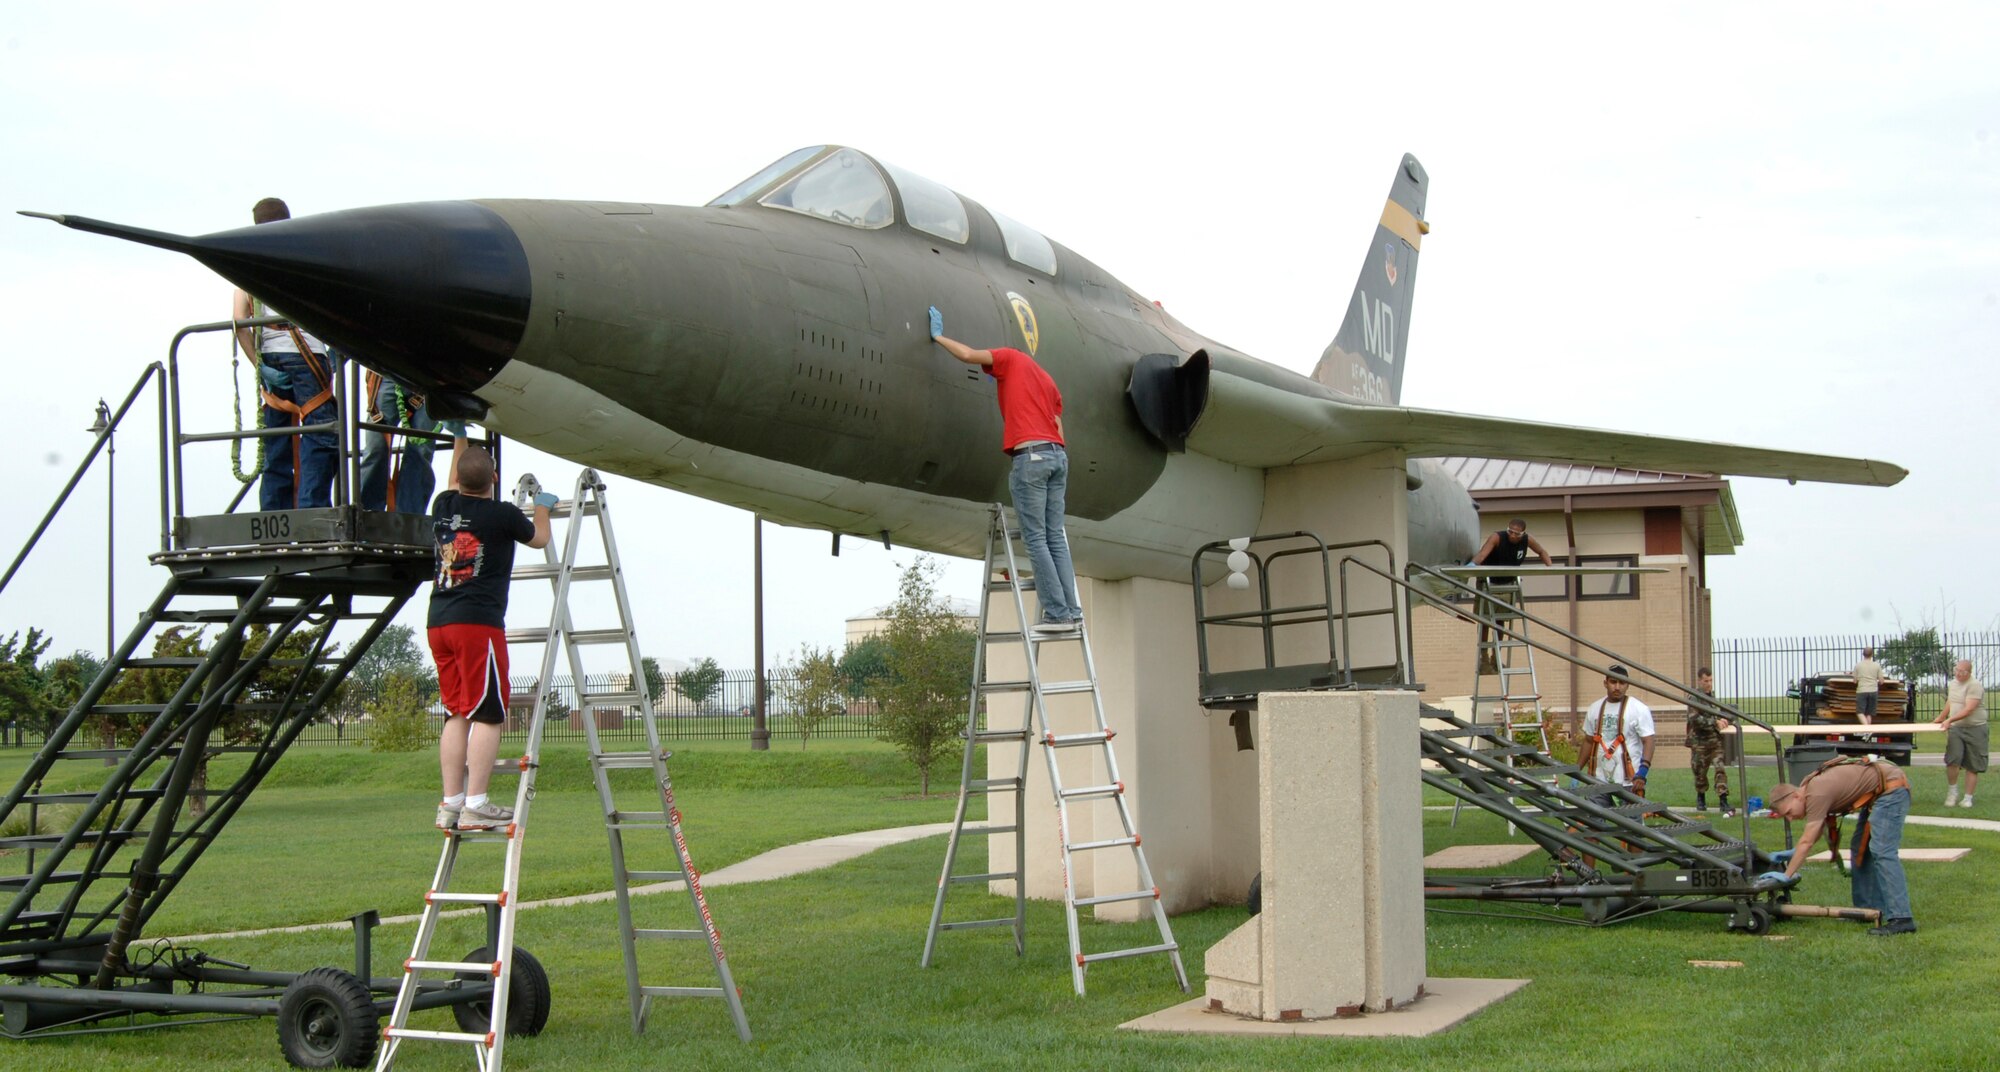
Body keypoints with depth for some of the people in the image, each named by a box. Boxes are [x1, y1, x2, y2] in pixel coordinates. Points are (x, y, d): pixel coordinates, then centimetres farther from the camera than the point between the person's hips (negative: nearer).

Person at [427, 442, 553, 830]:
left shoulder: (444, 507, 11)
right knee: (487, 714, -6)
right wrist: (542, 506, 36)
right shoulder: (502, 514, -4)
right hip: (479, 623, -7)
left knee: (457, 714, 10)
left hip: (439, 623, 7)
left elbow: (454, 484, 37)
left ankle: (451, 805, 8)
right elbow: (539, 538, 17)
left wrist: (459, 439, 49)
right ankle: (476, 806, -12)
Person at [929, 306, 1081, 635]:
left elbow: (968, 355, -2)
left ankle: (1058, 613, -11)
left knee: (1036, 539, -7)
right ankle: (1072, 611, 0)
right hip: (1058, 455, 7)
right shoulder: (1047, 380, 29)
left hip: (1031, 455, -7)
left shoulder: (1009, 358, 10)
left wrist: (938, 336, 15)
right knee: (1055, 538, 6)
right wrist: (1058, 478, 22)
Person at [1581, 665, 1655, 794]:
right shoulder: (1594, 709, 13)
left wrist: (1642, 772, -21)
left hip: (1630, 781, -5)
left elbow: (1648, 741, -9)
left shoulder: (1639, 709, -4)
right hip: (1599, 780, 5)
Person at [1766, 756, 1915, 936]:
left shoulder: (1817, 794, -22)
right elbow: (1815, 832, 23)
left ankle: (1900, 918, -23)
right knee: (1861, 847, 14)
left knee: (1882, 851, -17)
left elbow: (1807, 842, -22)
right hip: (1879, 793, 11)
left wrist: (1786, 876, -17)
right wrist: (1791, 853, 17)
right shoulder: (1809, 787, 7)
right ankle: (1868, 908, 17)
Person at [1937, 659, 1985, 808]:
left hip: (1975, 729, -5)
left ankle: (1968, 798, 9)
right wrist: (1940, 718, 34)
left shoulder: (1975, 685, -14)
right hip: (1955, 728, 5)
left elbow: (1969, 710, -23)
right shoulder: (1953, 683, 10)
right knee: (1952, 760, -13)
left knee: (1972, 766, 2)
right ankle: (1952, 790, 6)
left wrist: (1950, 720, -31)